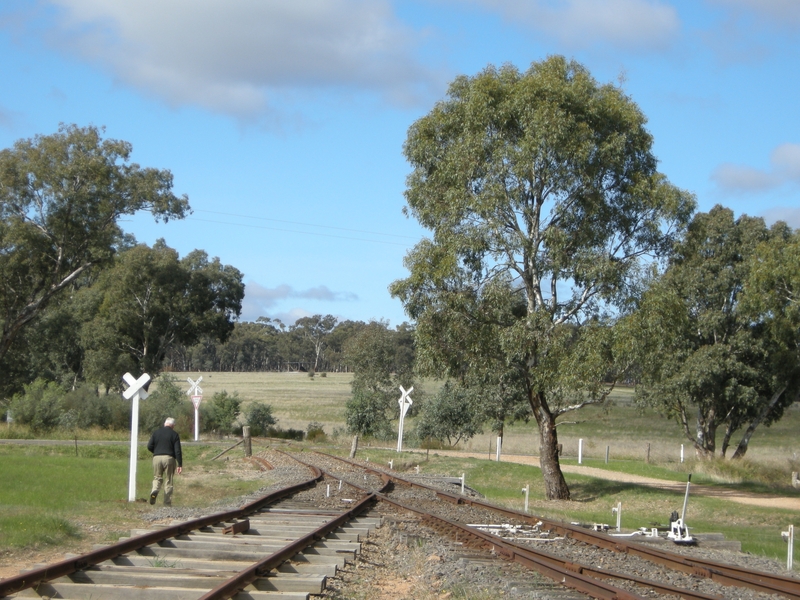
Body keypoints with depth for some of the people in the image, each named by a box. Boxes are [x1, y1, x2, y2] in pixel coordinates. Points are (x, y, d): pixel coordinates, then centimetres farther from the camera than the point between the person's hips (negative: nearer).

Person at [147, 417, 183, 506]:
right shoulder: (174, 434, 2)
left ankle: (155, 490, -17)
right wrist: (180, 465, -3)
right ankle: (167, 502, 7)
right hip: (169, 458, -2)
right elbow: (177, 451, -4)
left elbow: (149, 446, 3)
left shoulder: (156, 432, 8)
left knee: (157, 478, 15)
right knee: (169, 481, 7)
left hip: (157, 458, 2)